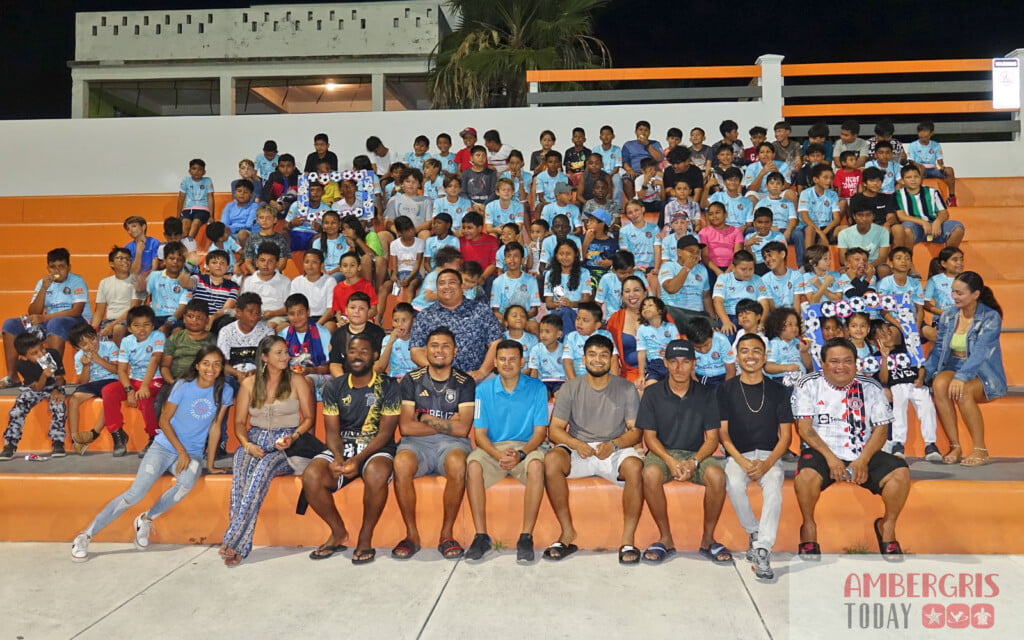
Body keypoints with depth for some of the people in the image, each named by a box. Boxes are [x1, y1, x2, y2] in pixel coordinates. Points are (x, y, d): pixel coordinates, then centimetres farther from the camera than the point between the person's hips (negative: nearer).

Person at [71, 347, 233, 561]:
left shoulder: (225, 392, -4)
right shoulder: (184, 385, -9)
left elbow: (215, 427, 0)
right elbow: (164, 420, -4)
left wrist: (210, 464, 0)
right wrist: (181, 451, -11)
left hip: (193, 454, 1)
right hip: (165, 447, -1)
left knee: (187, 483, -32)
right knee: (136, 492, -20)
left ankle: (146, 519, -7)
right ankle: (85, 536, -6)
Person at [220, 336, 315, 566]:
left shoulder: (297, 381, 7)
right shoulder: (249, 383, 13)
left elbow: (309, 418, 6)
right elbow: (239, 422, 12)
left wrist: (293, 437, -13)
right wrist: (247, 444, -8)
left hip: (285, 445, -2)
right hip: (256, 441, 2)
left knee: (262, 468, -35)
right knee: (241, 467, -33)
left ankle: (233, 541, -35)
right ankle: (242, 544, -38)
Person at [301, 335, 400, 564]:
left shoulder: (388, 386, -2)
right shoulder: (334, 387, 7)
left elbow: (385, 432, -8)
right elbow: (332, 431, 3)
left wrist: (359, 459, -23)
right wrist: (338, 458, -19)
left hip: (376, 448, -3)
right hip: (341, 448, 3)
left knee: (376, 474, -38)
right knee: (311, 476, -26)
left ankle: (366, 537, -13)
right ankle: (339, 533, -2)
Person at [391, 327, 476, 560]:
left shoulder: (465, 383, 6)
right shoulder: (411, 380, 7)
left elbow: (462, 429, -5)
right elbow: (406, 427, -4)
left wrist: (425, 418, -3)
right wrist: (446, 424, -4)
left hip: (451, 443, 0)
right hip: (416, 443, 1)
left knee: (457, 464, -36)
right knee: (401, 464, -34)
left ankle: (446, 534, -18)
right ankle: (412, 534, -16)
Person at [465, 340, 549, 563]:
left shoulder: (536, 388, 0)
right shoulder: (484, 390, 2)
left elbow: (540, 432, -3)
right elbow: (480, 433, 0)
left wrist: (520, 454, -21)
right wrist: (499, 455, -20)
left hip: (526, 447, -1)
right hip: (492, 448, 1)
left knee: (536, 465, -35)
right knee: (473, 464, -31)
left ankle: (526, 536, -24)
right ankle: (481, 536, -21)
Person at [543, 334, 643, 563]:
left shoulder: (626, 388, 3)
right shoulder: (570, 388, 4)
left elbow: (636, 431, 0)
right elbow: (555, 429, 0)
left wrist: (613, 445, -19)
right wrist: (576, 444, -20)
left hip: (615, 451, 0)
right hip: (577, 449, 1)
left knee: (635, 466, -34)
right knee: (551, 460, -31)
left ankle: (628, 539, -21)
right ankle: (567, 533, -19)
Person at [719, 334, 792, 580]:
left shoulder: (778, 391, 7)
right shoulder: (726, 390, 6)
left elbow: (786, 434, 4)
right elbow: (722, 432, 2)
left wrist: (767, 463, -13)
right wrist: (742, 461, -14)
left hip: (769, 455, 0)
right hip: (737, 455, 0)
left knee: (773, 486, -32)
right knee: (733, 485, -32)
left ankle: (762, 550, -31)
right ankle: (755, 533, -8)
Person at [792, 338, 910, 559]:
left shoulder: (870, 387, 6)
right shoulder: (808, 385, -1)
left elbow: (881, 429, 3)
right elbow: (803, 426, -8)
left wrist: (863, 460, -14)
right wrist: (830, 457, -19)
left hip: (863, 453, 3)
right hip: (821, 451, -3)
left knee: (900, 473, -21)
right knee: (806, 474, -33)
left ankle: (887, 525, 6)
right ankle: (809, 526, -5)